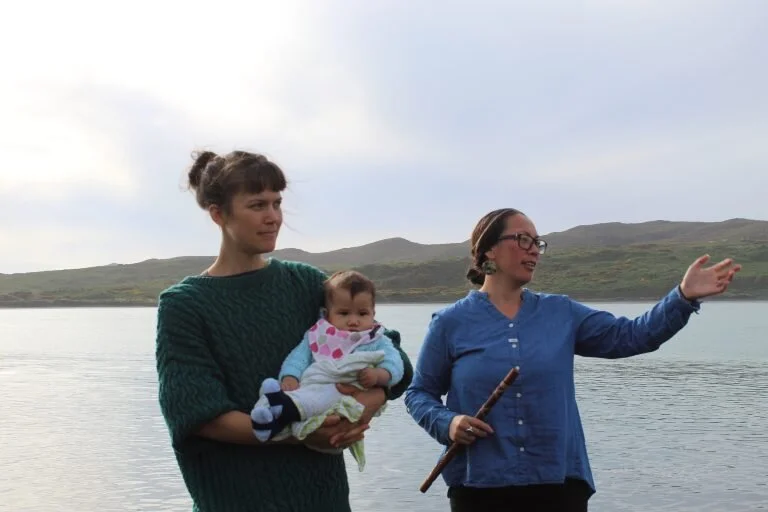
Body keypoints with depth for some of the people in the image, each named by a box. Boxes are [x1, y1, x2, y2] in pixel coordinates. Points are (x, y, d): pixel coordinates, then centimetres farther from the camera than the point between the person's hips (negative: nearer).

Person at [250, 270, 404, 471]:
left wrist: (378, 375, -16)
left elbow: (394, 365, 7)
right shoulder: (317, 335, 26)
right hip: (309, 386, 3)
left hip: (345, 392, -2)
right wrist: (290, 377, -10)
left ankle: (288, 406, -63)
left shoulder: (377, 341, 21)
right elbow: (299, 356, 11)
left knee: (328, 395, -38)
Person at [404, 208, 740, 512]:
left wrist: (684, 297, -10)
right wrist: (446, 423, -14)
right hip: (480, 485, -2)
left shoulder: (560, 313, 7)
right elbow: (419, 393, 6)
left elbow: (630, 336, 3)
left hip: (559, 481, 2)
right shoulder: (451, 322, -1)